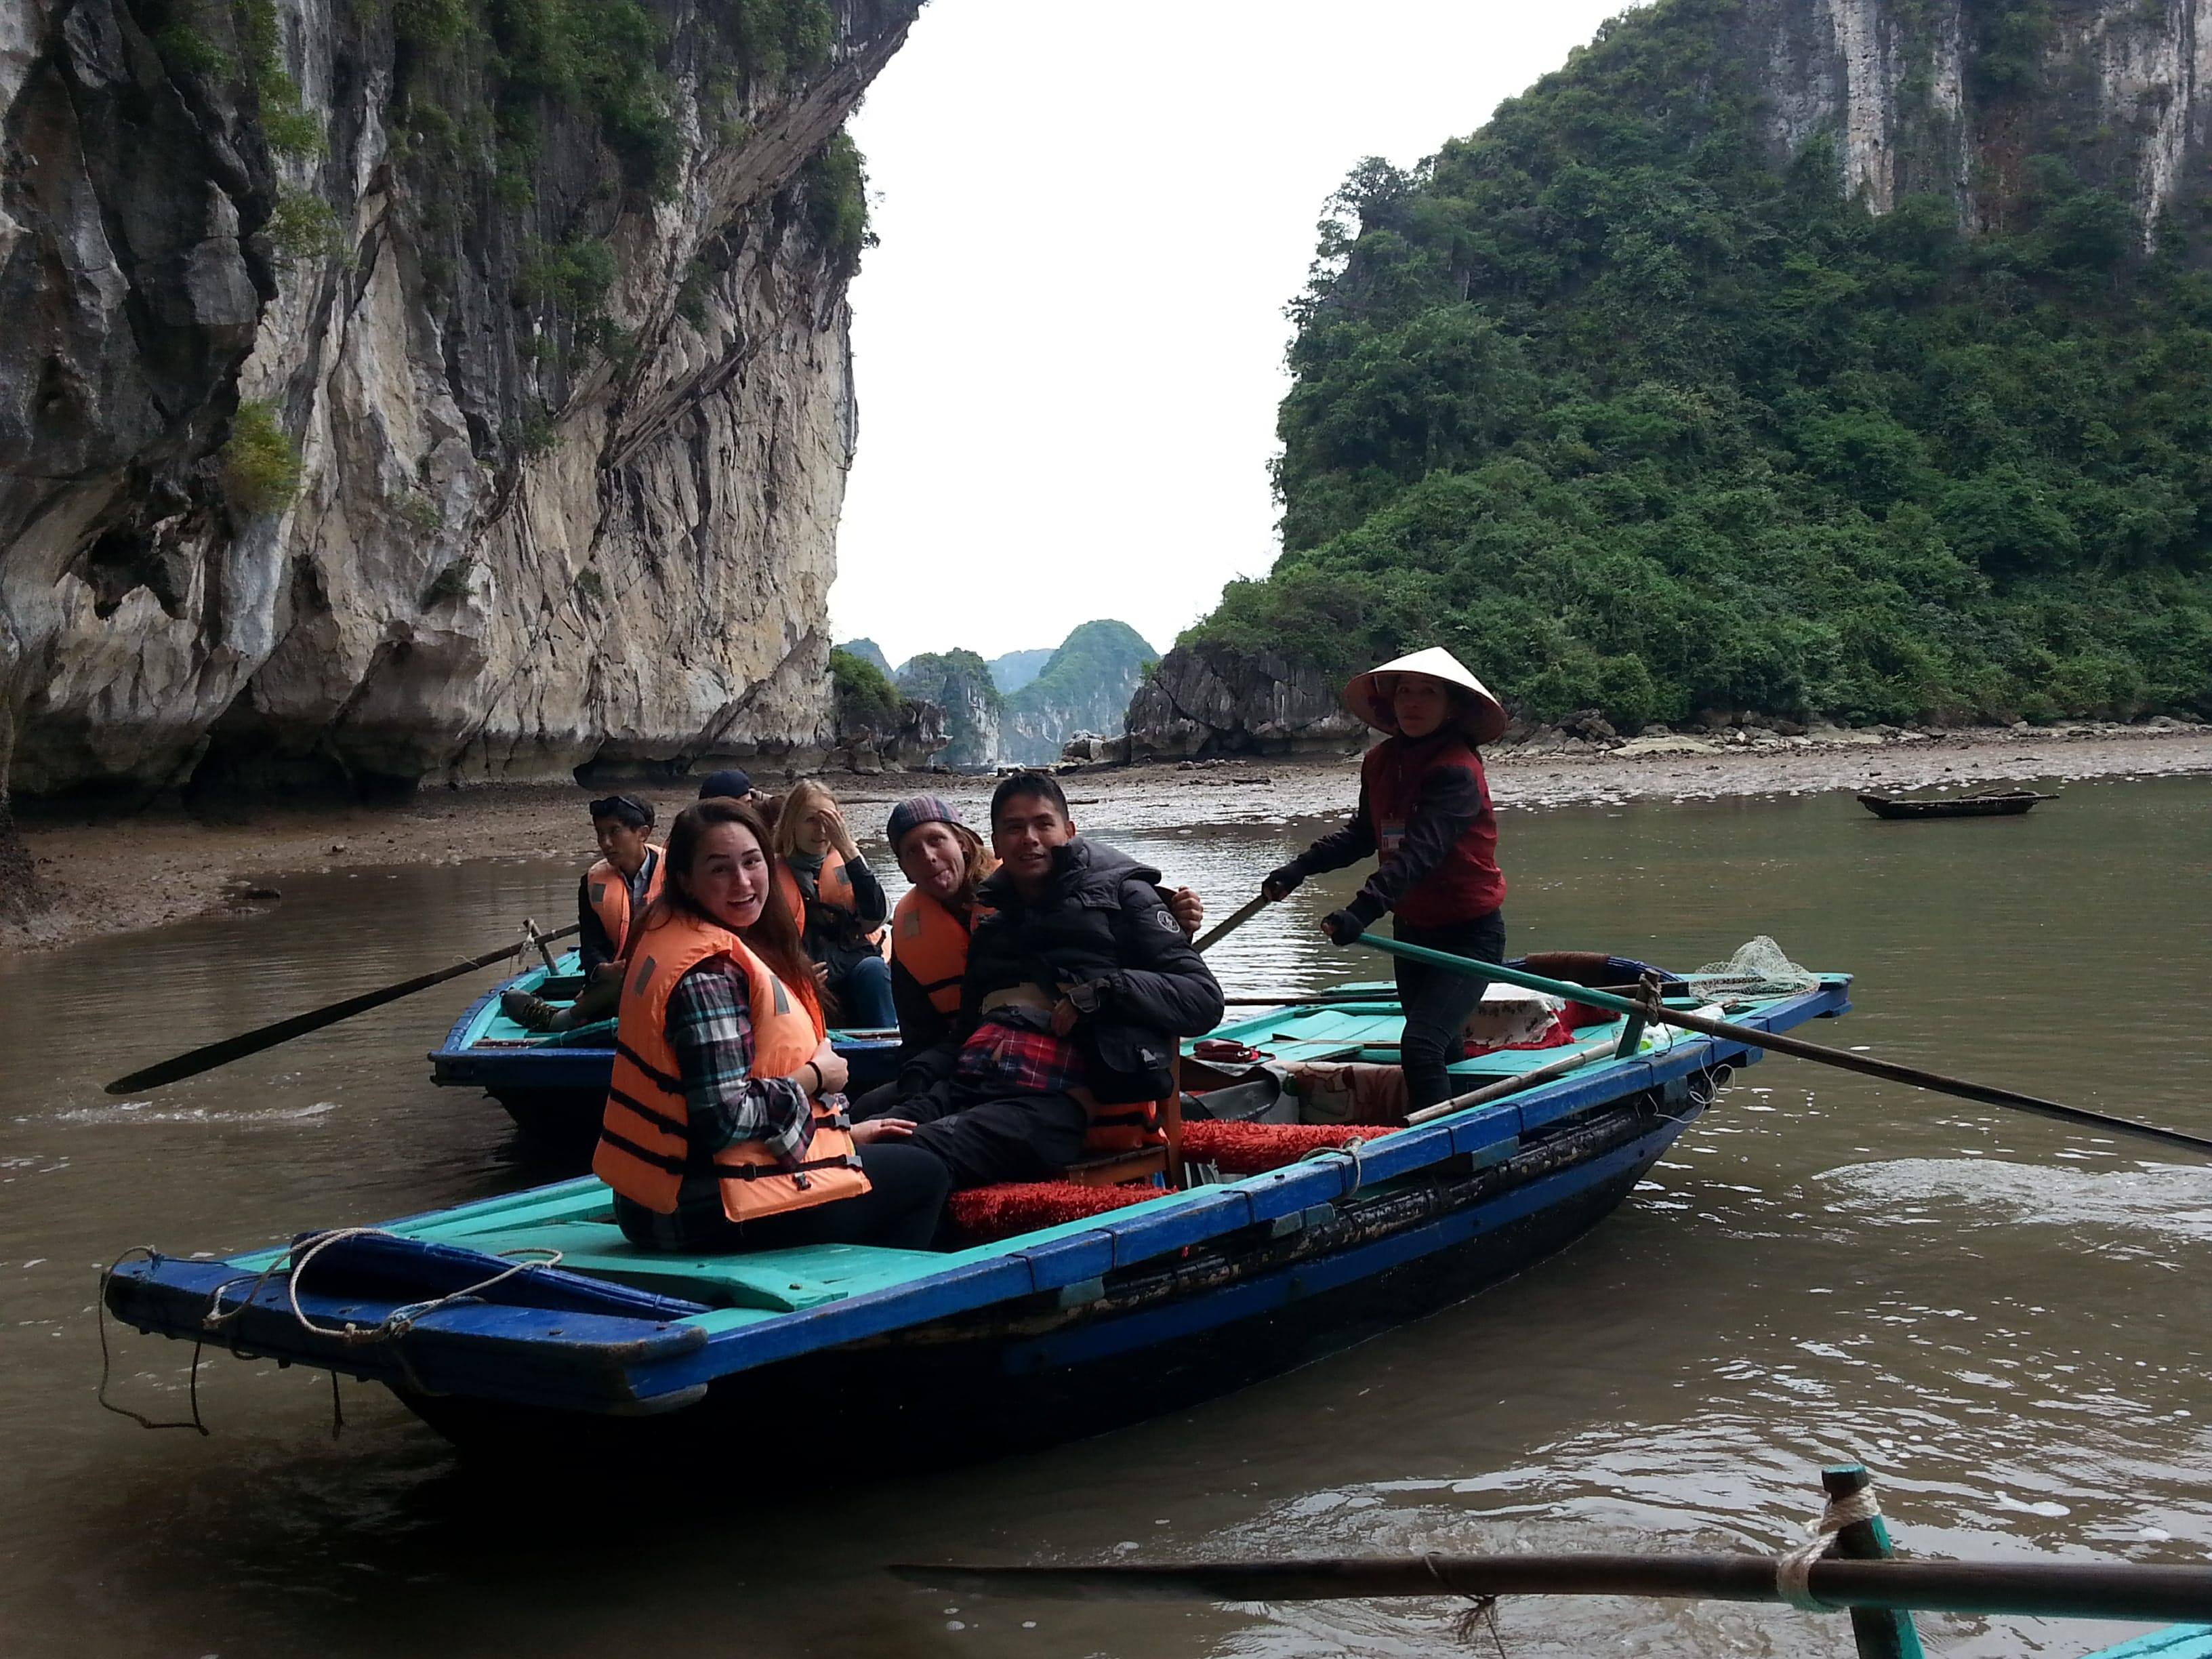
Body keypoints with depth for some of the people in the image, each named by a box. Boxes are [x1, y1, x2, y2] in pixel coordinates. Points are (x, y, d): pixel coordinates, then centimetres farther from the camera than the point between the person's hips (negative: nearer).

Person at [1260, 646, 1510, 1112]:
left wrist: (1363, 909, -44)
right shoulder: (1380, 762, 3)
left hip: (1468, 933, -8)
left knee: (1421, 1046, -24)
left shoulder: (1456, 771, -21)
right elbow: (1364, 833, 18)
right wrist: (1300, 868, 6)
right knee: (1442, 1054, 20)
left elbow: (1420, 851, -33)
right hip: (1412, 928, 8)